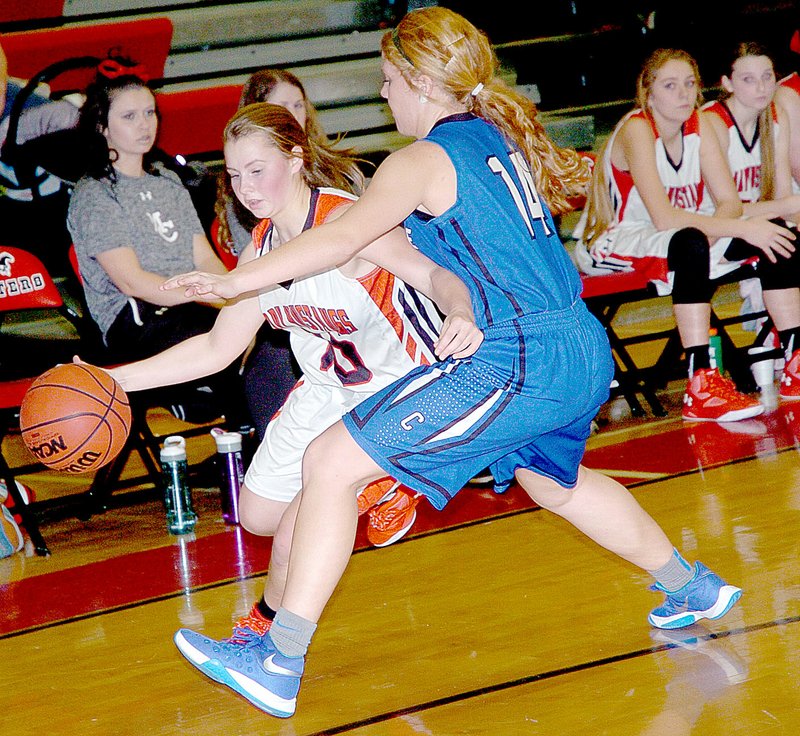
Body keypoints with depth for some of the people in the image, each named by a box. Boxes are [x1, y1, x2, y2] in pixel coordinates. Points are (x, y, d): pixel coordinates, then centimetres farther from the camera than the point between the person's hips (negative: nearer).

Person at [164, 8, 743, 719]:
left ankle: (279, 664, -11)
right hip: (584, 353, 9)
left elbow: (343, 239, -19)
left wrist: (233, 281, -17)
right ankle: (693, 588, 49)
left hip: (517, 363, -9)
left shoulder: (423, 160, -7)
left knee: (331, 462, -7)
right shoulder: (502, 135, 16)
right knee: (550, 480, 38)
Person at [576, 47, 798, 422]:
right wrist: (742, 228, -35)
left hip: (675, 239, 7)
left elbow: (729, 202, -6)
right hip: (613, 246, -7)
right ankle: (702, 388, -42)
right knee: (690, 243, -38)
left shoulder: (699, 125, -1)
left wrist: (712, 231, -29)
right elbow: (663, 218, -32)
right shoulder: (636, 130, -22)